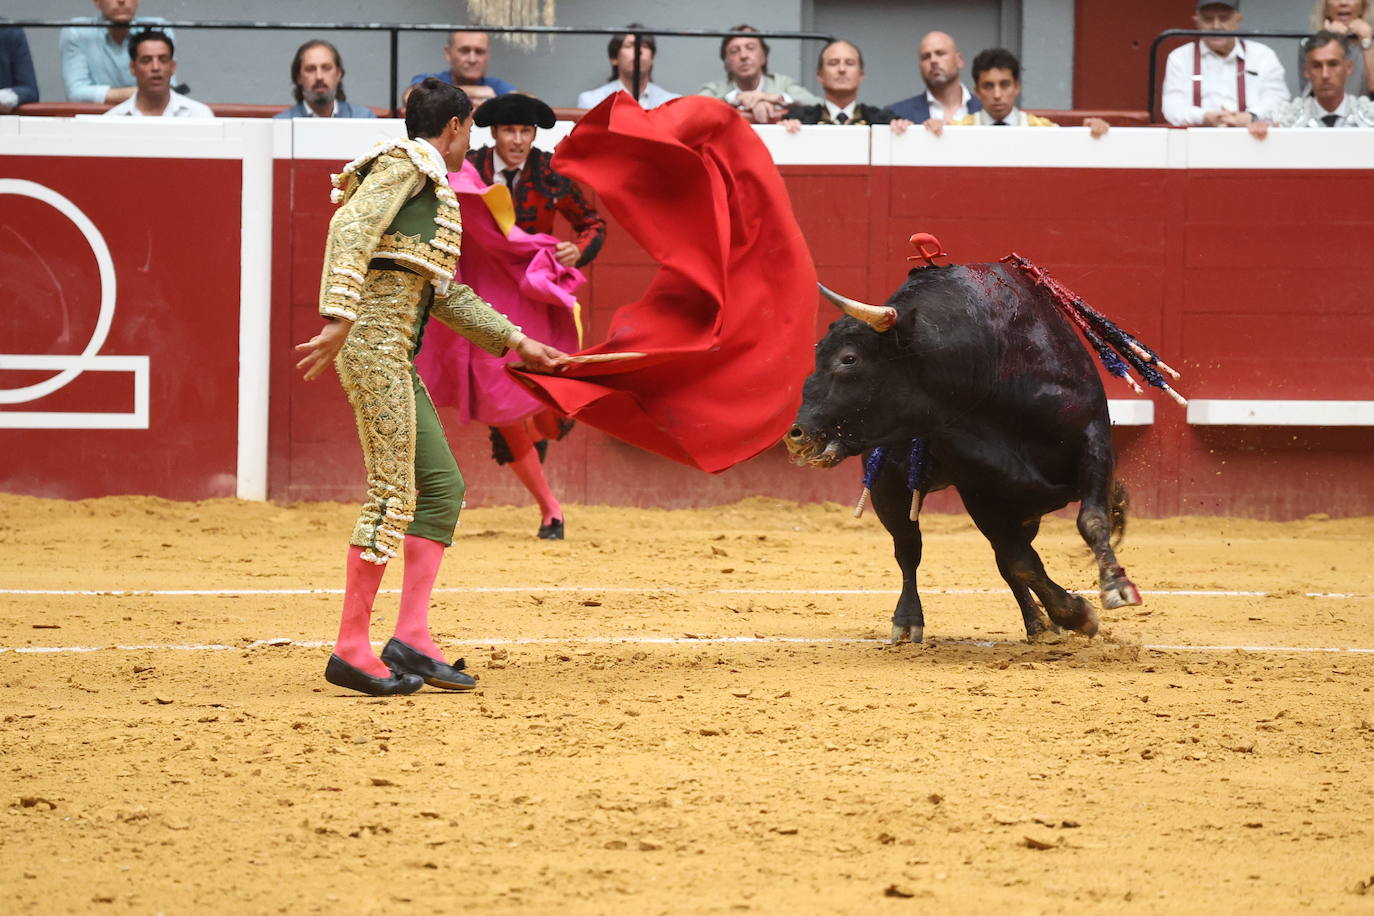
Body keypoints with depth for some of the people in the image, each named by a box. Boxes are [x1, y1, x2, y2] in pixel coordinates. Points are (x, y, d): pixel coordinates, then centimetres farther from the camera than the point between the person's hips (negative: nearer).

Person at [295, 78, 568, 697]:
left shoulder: (429, 185, 25)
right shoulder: (403, 164, -3)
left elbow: (445, 293, 31)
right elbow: (351, 228, -19)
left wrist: (515, 340, 33)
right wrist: (339, 317, -30)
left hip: (395, 356, 10)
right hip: (375, 338, -10)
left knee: (442, 485, 9)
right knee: (393, 494, -11)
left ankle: (411, 638, 8)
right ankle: (351, 648, -9)